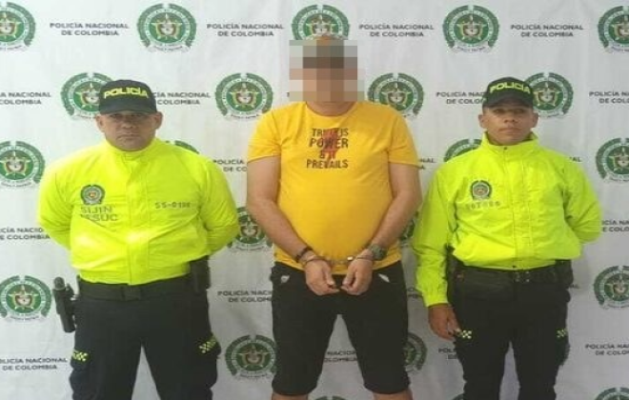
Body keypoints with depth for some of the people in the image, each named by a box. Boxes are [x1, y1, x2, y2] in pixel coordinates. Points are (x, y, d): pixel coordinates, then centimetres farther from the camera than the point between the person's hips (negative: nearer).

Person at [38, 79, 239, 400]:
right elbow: (54, 223, 15)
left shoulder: (196, 169, -6)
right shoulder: (68, 172, -4)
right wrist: (98, 253, 12)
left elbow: (223, 225, 8)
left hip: (176, 299, -1)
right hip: (100, 304, 1)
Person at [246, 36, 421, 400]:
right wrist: (307, 257, -12)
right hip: (297, 272, 1)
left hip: (376, 271, 0)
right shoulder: (276, 123, 0)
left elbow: (408, 195, -1)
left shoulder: (387, 120, 0)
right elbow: (259, 200, -3)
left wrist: (371, 254, -12)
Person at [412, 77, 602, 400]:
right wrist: (435, 299, -6)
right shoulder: (454, 171, -2)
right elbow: (431, 244, -2)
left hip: (544, 291, 1)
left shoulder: (561, 168, 2)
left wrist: (545, 247, 10)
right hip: (478, 291, -1)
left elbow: (587, 225, 15)